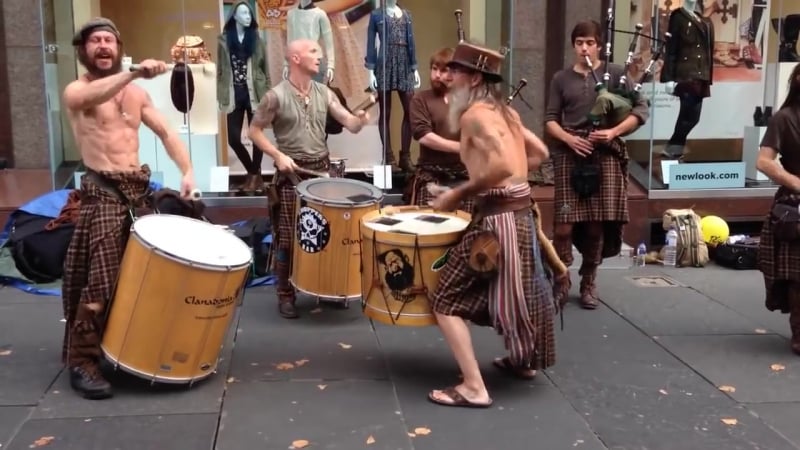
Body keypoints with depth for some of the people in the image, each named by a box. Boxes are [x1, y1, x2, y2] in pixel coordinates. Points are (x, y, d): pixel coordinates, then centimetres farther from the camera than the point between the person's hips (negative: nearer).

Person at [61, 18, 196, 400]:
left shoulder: (137, 95, 17)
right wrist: (135, 72, -44)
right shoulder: (75, 91, -2)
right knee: (101, 280, -11)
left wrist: (187, 171, -1)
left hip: (140, 188, 6)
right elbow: (92, 96, -28)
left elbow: (166, 133, 15)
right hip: (102, 191, -6)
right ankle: (81, 360, -1)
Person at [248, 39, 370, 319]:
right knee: (289, 237, 0)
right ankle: (286, 296, 12)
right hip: (291, 172, -5)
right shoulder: (276, 96, -10)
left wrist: (361, 119, -23)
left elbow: (350, 125, 0)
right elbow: (254, 131, -4)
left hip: (321, 168, 5)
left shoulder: (324, 93, 5)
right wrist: (278, 155, -15)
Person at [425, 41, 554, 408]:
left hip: (498, 215, -10)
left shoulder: (474, 114, -14)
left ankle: (473, 388, -4)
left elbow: (502, 165, -28)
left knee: (446, 301, -3)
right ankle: (524, 360, 43)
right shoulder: (503, 110, 13)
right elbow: (539, 153, 19)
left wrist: (458, 193, -18)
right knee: (511, 289, 29)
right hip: (519, 210, 10)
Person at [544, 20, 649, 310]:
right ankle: (562, 281, 11)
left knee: (597, 224, 4)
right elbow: (550, 119, 7)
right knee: (564, 223, -7)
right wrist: (569, 139, -12)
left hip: (605, 155, 0)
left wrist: (613, 132, -11)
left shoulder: (615, 74, 6)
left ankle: (589, 281, 21)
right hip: (570, 154, 0)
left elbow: (641, 110, 2)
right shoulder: (561, 79, 9)